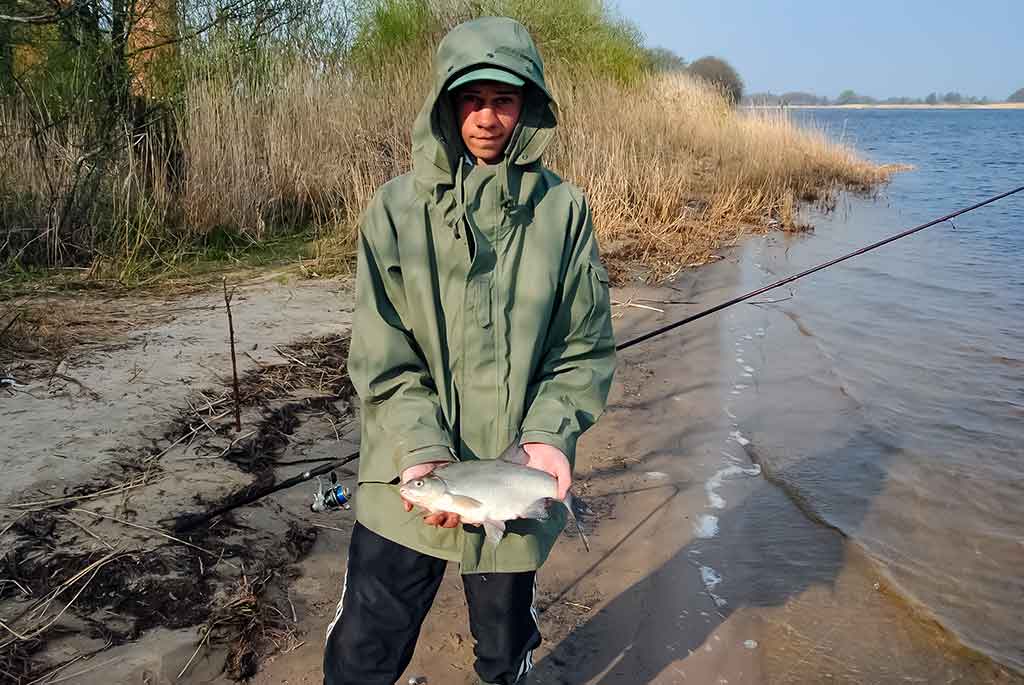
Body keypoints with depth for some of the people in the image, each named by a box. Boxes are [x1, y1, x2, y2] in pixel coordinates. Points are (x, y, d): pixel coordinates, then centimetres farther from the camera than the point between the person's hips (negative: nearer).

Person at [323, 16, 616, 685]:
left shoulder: (564, 209, -2)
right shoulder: (397, 208, -2)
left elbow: (588, 348, 0)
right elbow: (380, 356, -5)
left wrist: (550, 433, -14)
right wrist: (422, 448, -17)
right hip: (409, 483, 0)